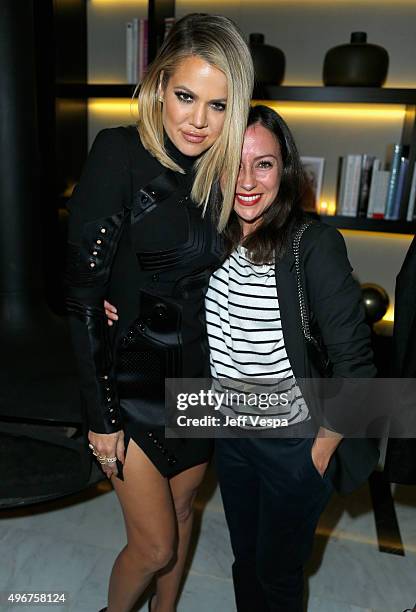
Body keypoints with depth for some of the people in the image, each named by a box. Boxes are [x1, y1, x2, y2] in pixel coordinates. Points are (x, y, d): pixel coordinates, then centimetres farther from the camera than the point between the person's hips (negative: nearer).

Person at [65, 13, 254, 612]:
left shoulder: (223, 170, 1)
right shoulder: (121, 154, -16)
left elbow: (216, 276, 8)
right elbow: (84, 292, -17)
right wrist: (100, 415, -15)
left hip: (200, 371, 5)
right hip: (133, 378, -5)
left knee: (182, 511, 23)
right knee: (155, 544, 7)